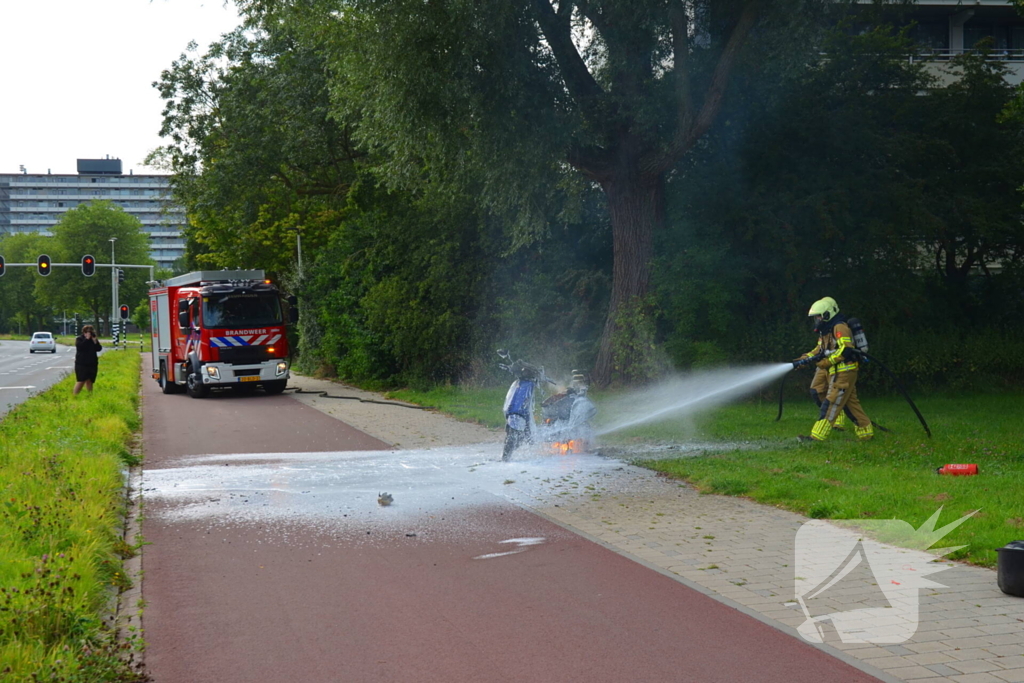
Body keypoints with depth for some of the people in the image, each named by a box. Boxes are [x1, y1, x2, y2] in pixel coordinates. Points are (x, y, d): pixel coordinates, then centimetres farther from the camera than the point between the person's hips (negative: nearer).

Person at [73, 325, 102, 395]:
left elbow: (99, 349, 1)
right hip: (81, 364, -4)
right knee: (81, 381, -11)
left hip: (92, 364, 4)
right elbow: (80, 347, -20)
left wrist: (95, 341, -13)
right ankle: (75, 395, -9)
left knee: (89, 381, 5)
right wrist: (87, 339, -19)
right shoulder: (80, 339, -1)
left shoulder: (94, 339, 11)